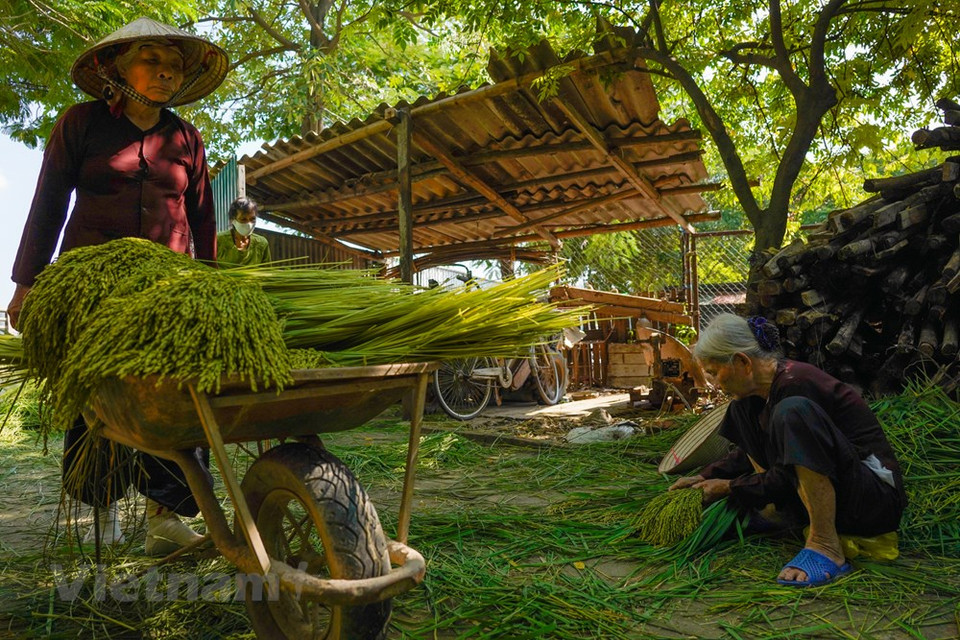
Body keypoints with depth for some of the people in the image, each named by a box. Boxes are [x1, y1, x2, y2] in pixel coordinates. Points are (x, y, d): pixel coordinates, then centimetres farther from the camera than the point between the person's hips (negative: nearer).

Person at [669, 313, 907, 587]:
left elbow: (785, 479, -19)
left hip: (876, 497, -9)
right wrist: (706, 477, 11)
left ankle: (826, 545, -29)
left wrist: (729, 487, -6)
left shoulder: (794, 383, -22)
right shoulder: (759, 392, 4)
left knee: (793, 412, -34)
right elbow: (750, 454, 20)